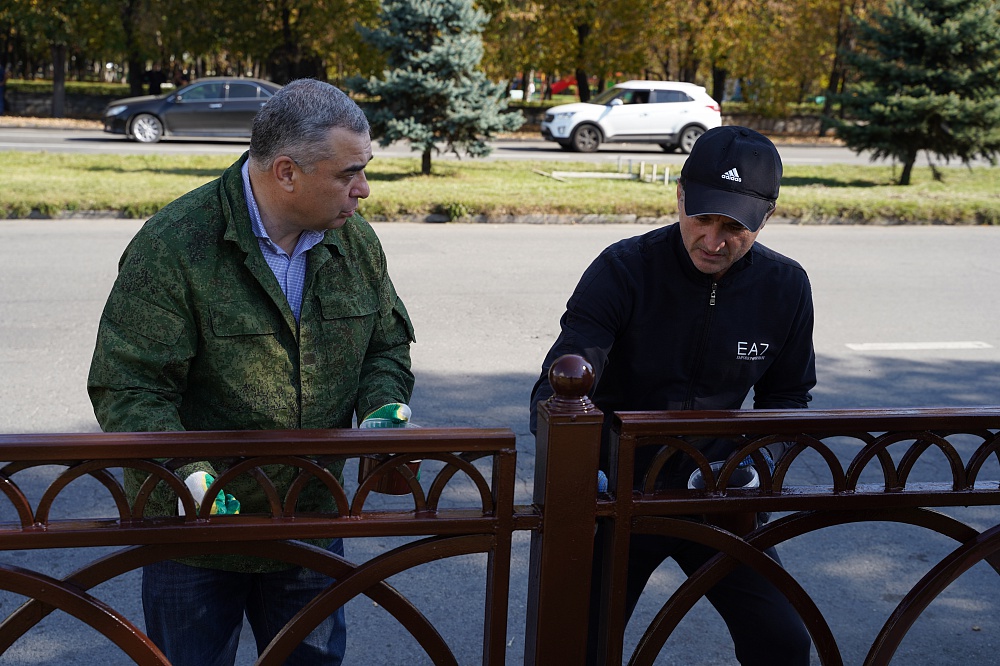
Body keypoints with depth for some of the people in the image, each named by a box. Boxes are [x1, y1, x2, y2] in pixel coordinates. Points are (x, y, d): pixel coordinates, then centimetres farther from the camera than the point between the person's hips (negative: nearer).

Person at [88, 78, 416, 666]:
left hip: (312, 525, 5)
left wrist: (386, 407, -9)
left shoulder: (357, 242, -2)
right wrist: (185, 473, -34)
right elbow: (128, 387, -20)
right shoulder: (173, 246, -20)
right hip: (195, 528, -4)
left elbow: (386, 344, 11)